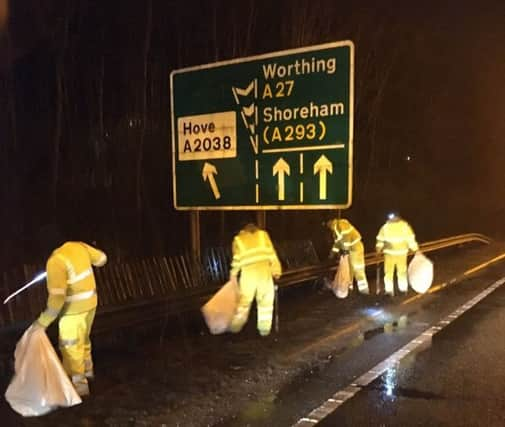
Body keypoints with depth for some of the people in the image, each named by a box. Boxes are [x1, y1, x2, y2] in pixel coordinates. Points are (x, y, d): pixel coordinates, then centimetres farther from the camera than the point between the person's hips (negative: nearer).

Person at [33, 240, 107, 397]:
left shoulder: (55, 261, -25)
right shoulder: (78, 246, -4)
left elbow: (57, 296, -27)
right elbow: (102, 259, 11)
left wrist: (44, 320, -20)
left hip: (74, 309, -8)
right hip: (90, 303, 8)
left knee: (71, 347, 9)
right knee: (83, 339, 28)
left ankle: (79, 384, 19)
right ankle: (87, 370, 46)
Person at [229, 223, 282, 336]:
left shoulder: (239, 239, 18)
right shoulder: (263, 234, 20)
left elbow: (237, 258, 5)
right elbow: (271, 252, 9)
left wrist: (233, 274, 11)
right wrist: (276, 269, 8)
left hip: (248, 271, 0)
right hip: (264, 268, 0)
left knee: (244, 300, 12)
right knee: (266, 300, 11)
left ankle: (236, 326, 18)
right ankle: (264, 329, 13)